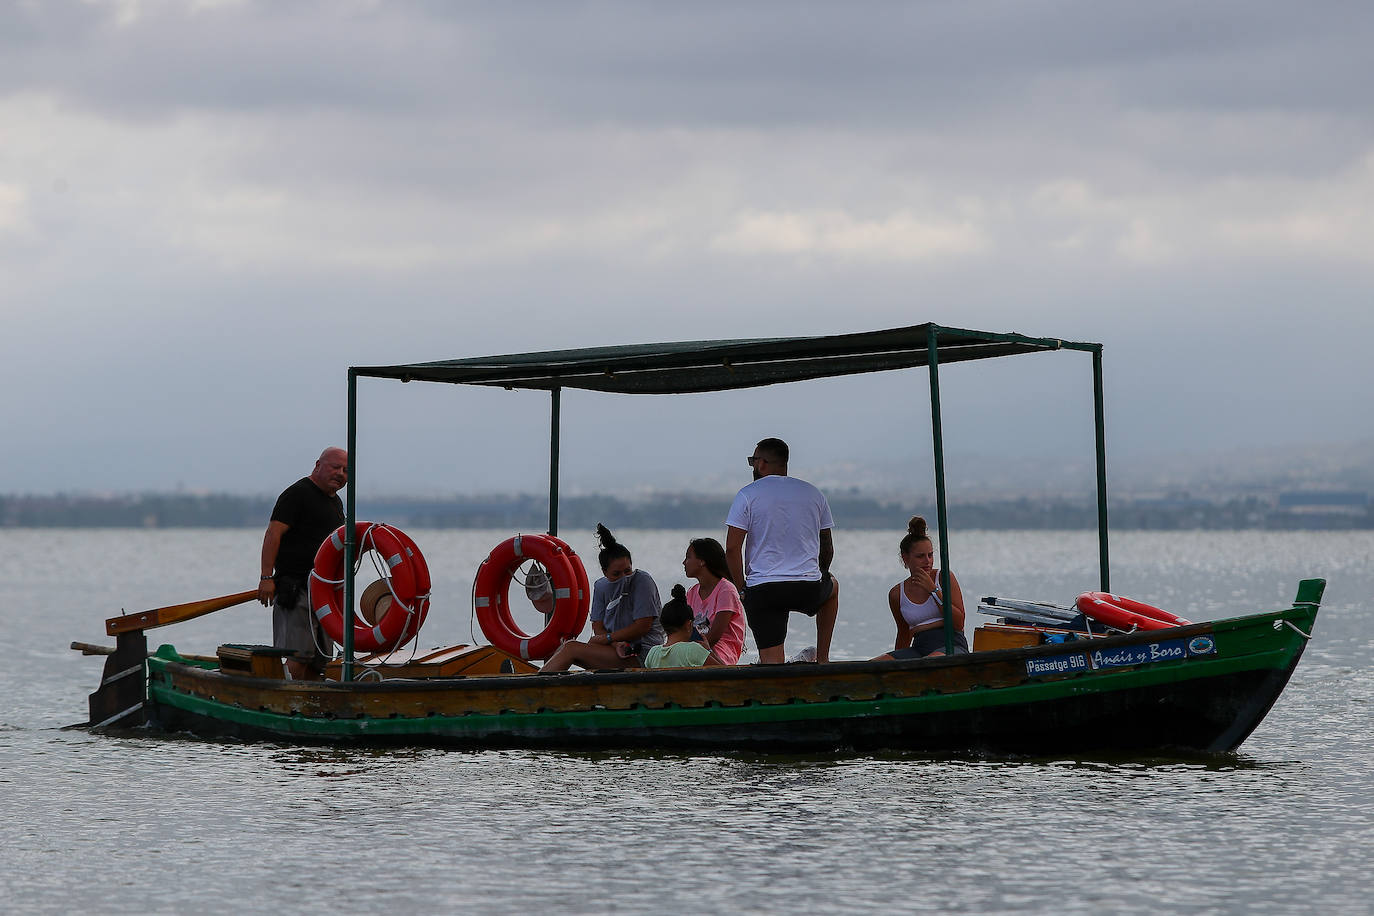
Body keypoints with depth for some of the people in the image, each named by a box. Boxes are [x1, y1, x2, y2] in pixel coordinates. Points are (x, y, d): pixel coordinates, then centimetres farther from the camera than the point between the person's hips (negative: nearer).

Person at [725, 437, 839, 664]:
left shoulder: (747, 496, -1)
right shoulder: (813, 493, 11)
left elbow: (732, 548, -8)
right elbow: (827, 548, 15)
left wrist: (741, 587, 2)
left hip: (762, 590, -3)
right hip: (809, 590, 3)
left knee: (771, 661, 0)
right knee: (832, 587, 37)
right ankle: (822, 658, 33)